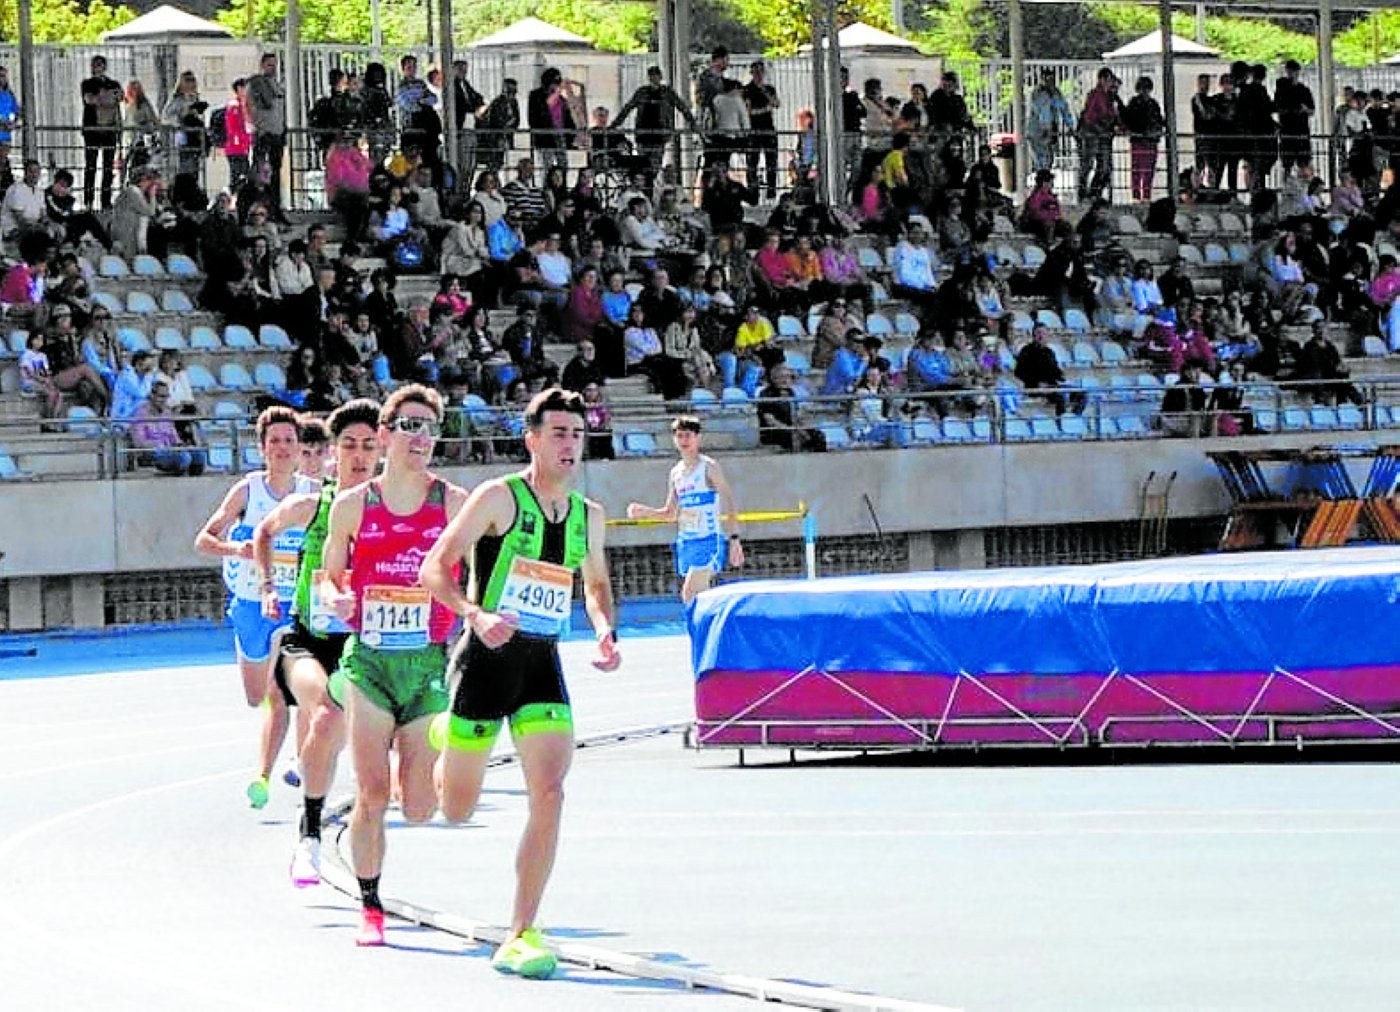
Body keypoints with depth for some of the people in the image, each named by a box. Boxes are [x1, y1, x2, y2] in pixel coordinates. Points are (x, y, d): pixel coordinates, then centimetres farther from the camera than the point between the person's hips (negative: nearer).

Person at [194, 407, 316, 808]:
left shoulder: (314, 493, -5)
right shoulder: (247, 491, -6)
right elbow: (203, 540, -9)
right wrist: (234, 548, -29)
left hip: (295, 605, -2)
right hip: (250, 604, 2)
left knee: (277, 694, -17)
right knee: (256, 697, 16)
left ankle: (263, 776, -19)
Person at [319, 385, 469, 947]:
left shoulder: (454, 503, 2)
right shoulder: (352, 506, 3)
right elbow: (329, 576, 12)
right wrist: (336, 598, -10)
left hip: (430, 662, 0)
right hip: (368, 657, 0)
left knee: (419, 809, -2)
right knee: (371, 794, -8)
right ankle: (370, 908, 5)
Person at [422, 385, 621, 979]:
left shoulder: (590, 515, 8)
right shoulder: (498, 498, -9)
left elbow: (596, 583, 25)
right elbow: (434, 569, -11)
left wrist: (605, 631, 4)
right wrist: (475, 614, -28)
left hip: (543, 663, 4)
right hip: (487, 657, -3)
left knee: (549, 795, -15)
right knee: (456, 809, 8)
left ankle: (519, 937, -10)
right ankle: (443, 737, 47)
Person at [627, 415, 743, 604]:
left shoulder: (709, 467, -5)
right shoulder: (676, 473, 14)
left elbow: (730, 505, -8)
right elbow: (671, 514, 21)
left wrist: (734, 539, -16)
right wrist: (643, 512, 5)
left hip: (709, 540, -7)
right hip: (685, 541, 7)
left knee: (690, 593, -22)